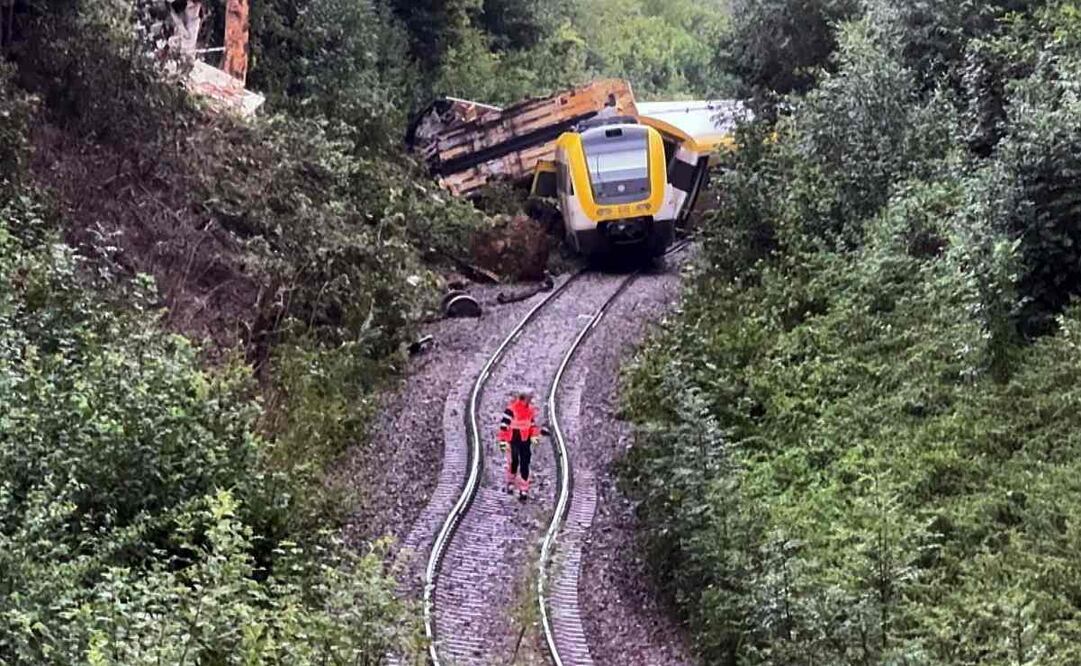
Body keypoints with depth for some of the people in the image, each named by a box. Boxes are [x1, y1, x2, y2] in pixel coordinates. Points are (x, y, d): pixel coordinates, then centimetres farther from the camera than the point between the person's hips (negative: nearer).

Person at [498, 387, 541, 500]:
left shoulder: (531, 410, 6)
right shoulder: (511, 409, -16)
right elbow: (504, 425, -14)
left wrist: (534, 436, 9)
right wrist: (503, 442, -15)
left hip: (525, 441, 5)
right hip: (513, 440, -5)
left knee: (525, 464, 4)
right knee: (514, 461, -8)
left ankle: (524, 490, 11)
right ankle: (510, 481, 21)